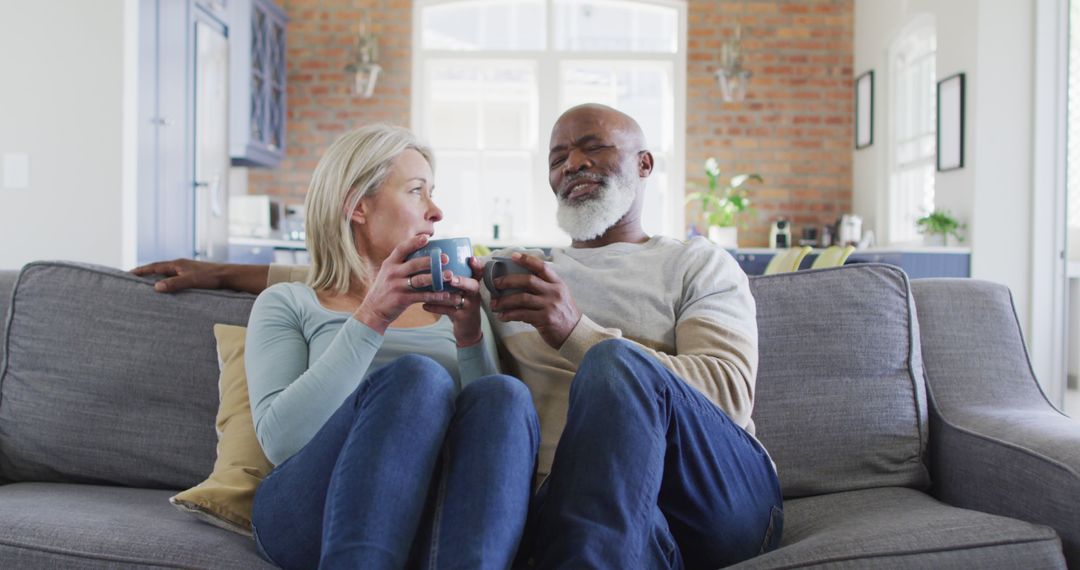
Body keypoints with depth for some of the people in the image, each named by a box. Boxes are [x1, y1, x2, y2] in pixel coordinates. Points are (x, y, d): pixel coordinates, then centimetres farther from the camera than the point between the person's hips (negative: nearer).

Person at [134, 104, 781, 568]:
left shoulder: (700, 263, 16)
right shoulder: (514, 271, 27)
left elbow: (726, 393, -3)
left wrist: (578, 333, -14)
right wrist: (225, 272, 27)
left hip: (727, 502, 2)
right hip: (564, 497, -1)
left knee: (617, 364, -32)